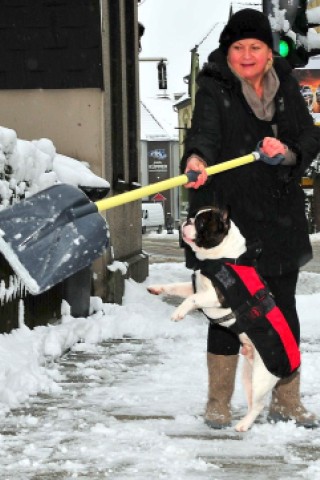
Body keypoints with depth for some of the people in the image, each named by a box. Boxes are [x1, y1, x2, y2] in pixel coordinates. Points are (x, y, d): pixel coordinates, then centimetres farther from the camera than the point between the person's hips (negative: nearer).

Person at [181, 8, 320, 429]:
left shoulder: (286, 87, 8)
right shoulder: (214, 87, -4)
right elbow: (205, 128, -22)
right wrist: (198, 158, -44)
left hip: (280, 217, 3)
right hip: (228, 216, -3)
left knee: (283, 310, 9)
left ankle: (286, 402, 21)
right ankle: (218, 403, 15)